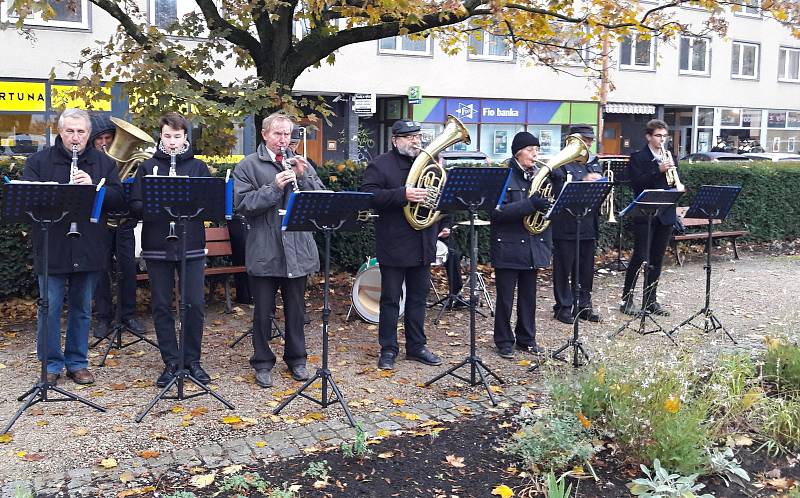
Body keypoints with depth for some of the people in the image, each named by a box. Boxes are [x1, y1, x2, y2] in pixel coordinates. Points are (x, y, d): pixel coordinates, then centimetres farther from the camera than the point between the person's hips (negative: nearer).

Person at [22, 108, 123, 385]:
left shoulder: (103, 163, 6)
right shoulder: (39, 161, 3)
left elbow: (117, 199, -3)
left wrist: (94, 186, -19)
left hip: (89, 251, 2)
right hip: (52, 250, -1)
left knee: (82, 309, 12)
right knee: (50, 309, 4)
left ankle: (77, 363, 25)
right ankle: (51, 364, 18)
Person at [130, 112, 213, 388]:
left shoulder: (199, 167, 8)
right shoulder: (147, 167, 7)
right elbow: (135, 204, 1)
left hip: (191, 245, 0)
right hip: (157, 246, 0)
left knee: (195, 304, 1)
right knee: (161, 306, 5)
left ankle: (192, 360, 16)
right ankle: (170, 362, 16)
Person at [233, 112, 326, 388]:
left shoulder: (301, 163, 10)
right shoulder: (248, 166, 0)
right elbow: (242, 204, -11)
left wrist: (304, 176, -12)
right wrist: (274, 187, -19)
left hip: (297, 249, 3)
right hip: (264, 250, -3)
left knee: (296, 308, 13)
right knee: (263, 311, 8)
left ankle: (296, 358, 28)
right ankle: (262, 363, 22)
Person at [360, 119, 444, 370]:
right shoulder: (379, 165, -5)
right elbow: (368, 196, -19)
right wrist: (403, 195, -28)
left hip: (422, 245, 5)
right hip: (393, 245, -5)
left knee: (418, 298, 13)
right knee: (391, 300, 4)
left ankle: (416, 346, 24)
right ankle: (388, 349, 13)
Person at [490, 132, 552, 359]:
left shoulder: (539, 174, 9)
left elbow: (550, 202, 17)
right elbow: (498, 211, -20)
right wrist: (530, 205, -29)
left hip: (533, 246, 6)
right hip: (508, 246, -5)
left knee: (528, 295, 13)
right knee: (505, 297, 4)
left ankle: (526, 338, 26)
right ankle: (504, 341, 16)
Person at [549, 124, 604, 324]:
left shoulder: (594, 163, 15)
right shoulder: (561, 163, -5)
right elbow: (560, 190, -17)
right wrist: (584, 181, -26)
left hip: (588, 224, 6)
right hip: (566, 224, -6)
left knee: (587, 268, 11)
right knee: (564, 268, 2)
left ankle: (583, 305, 23)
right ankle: (564, 306, 11)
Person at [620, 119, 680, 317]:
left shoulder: (670, 158, 15)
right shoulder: (638, 158, -3)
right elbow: (637, 184, -14)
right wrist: (659, 170, -22)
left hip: (666, 214, 6)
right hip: (645, 214, -5)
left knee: (657, 259, 8)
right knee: (639, 257, -7)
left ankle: (651, 300, 16)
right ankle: (626, 299, 3)